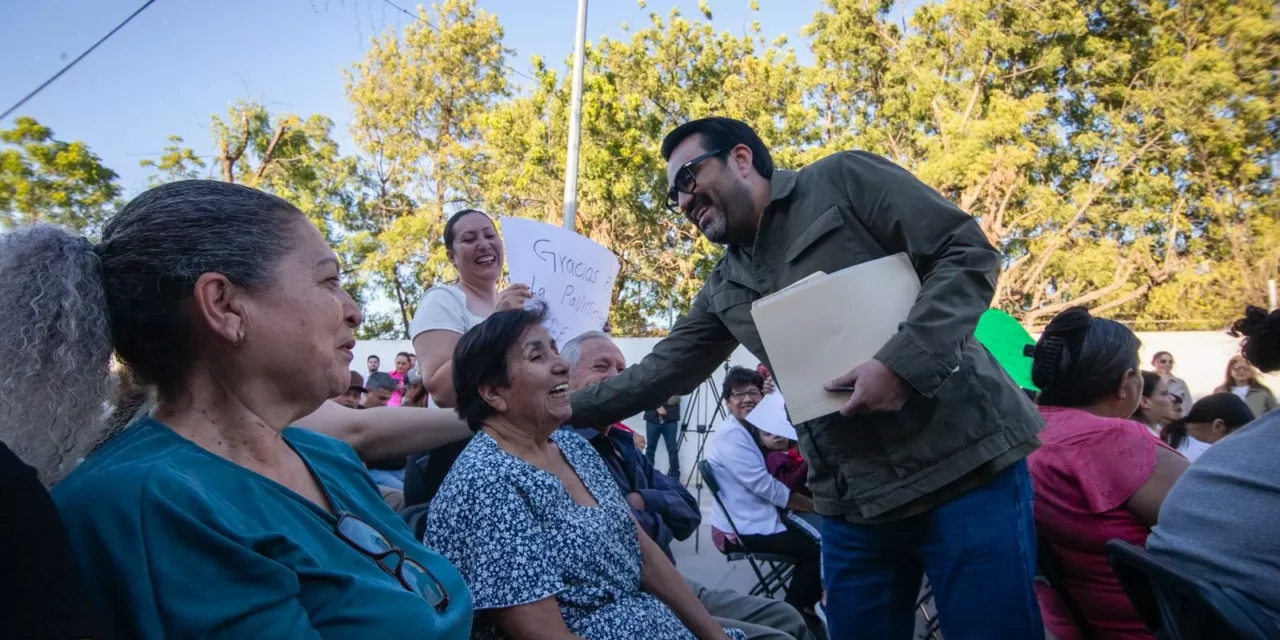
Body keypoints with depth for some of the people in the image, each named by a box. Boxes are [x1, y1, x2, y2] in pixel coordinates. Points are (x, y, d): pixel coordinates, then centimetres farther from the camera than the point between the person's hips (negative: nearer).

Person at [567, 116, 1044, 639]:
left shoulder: (844, 180, -2)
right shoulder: (725, 289, 13)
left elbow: (969, 253, -8)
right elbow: (660, 372, 15)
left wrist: (902, 362, -20)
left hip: (963, 462, -5)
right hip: (853, 502, 6)